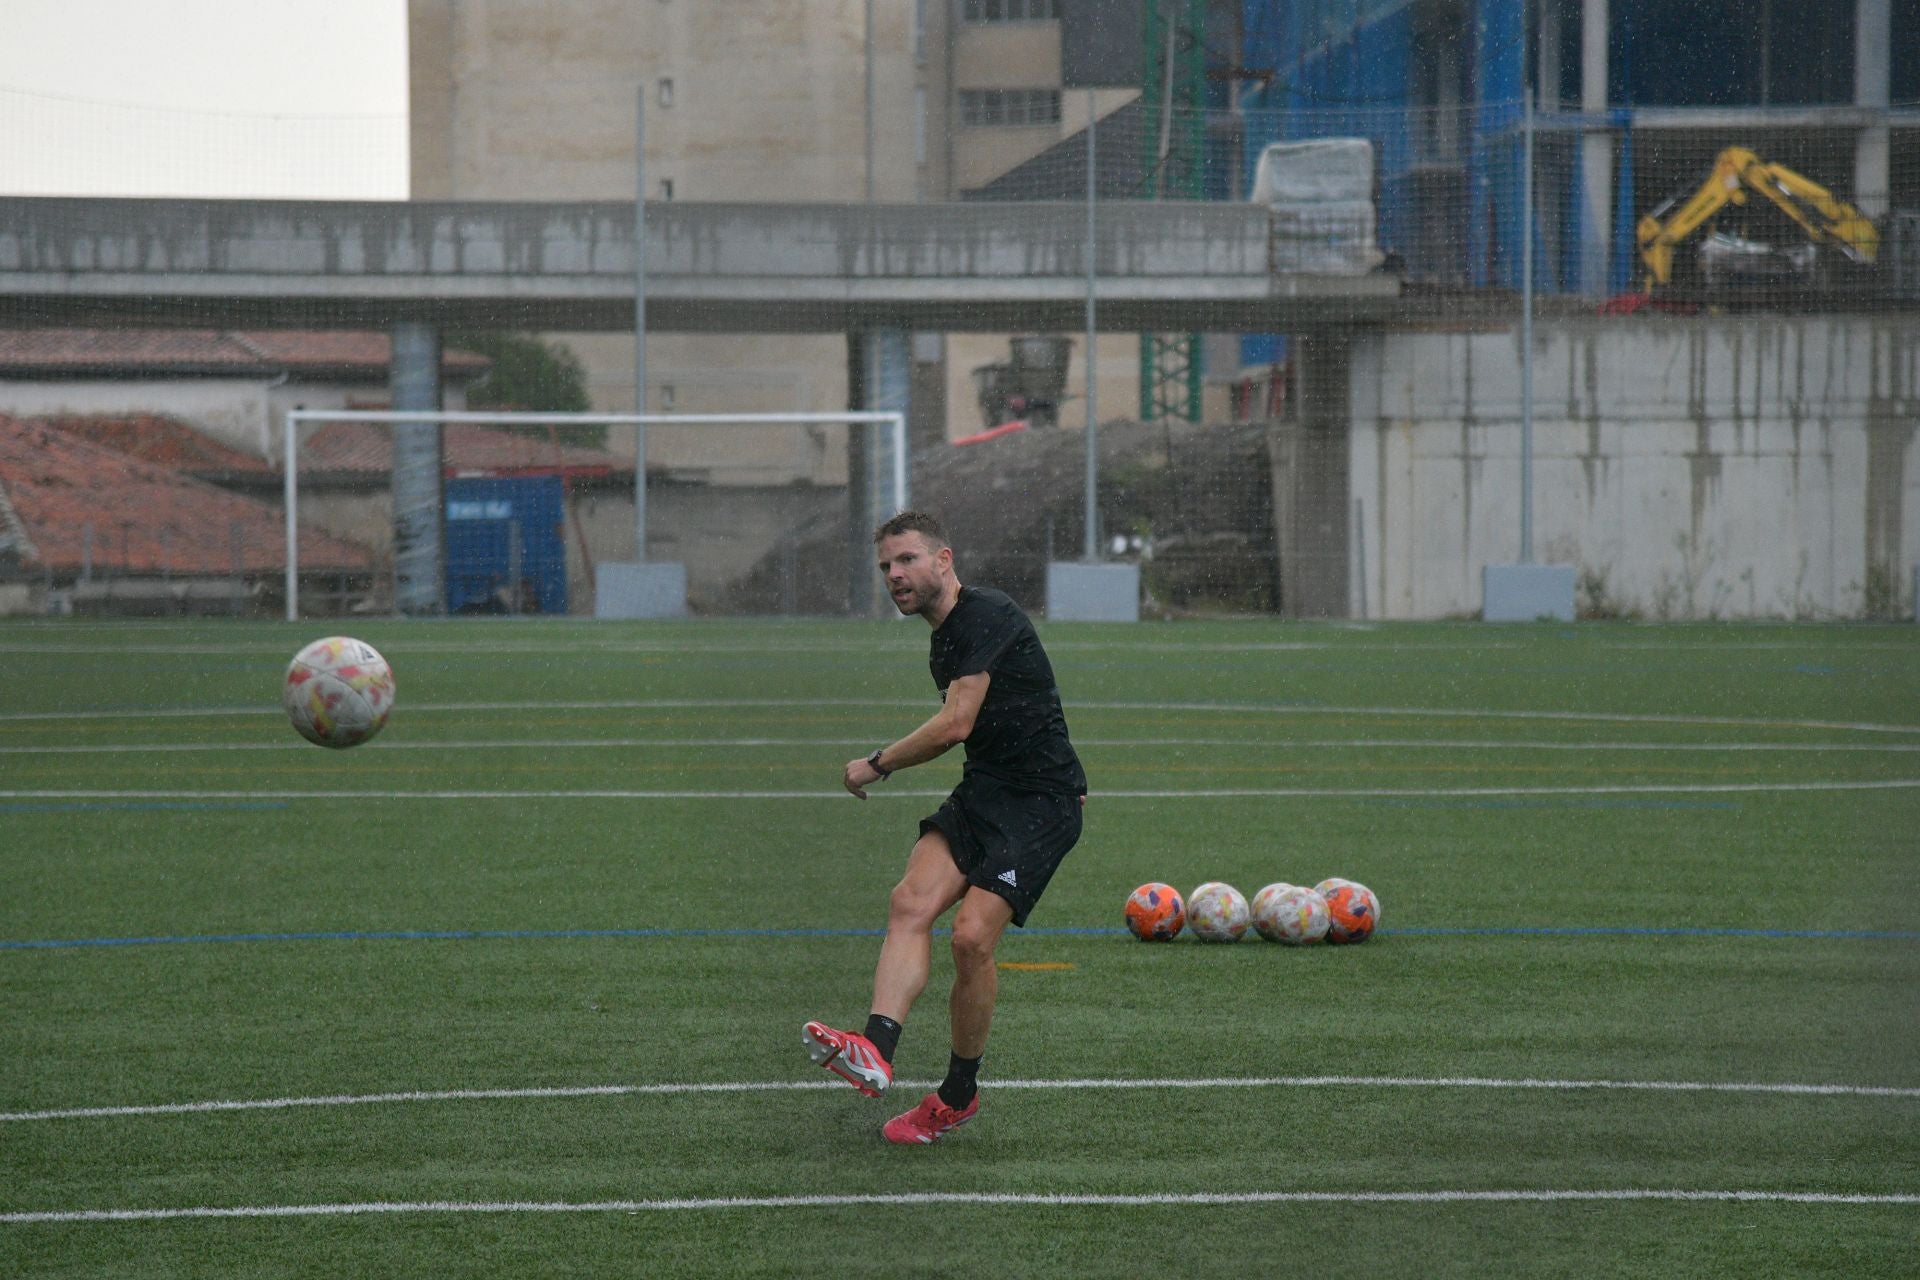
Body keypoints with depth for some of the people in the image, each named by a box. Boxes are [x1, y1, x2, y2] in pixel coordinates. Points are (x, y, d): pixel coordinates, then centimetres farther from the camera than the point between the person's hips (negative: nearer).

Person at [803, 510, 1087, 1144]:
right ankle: (875, 1049, -34)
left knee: (972, 935, -19)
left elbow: (956, 725, -20)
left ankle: (959, 1094, 0)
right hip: (980, 793, 9)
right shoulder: (943, 639, 15)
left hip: (1043, 800, -9)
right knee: (911, 902, -16)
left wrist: (877, 764, -9)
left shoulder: (988, 615, -15)